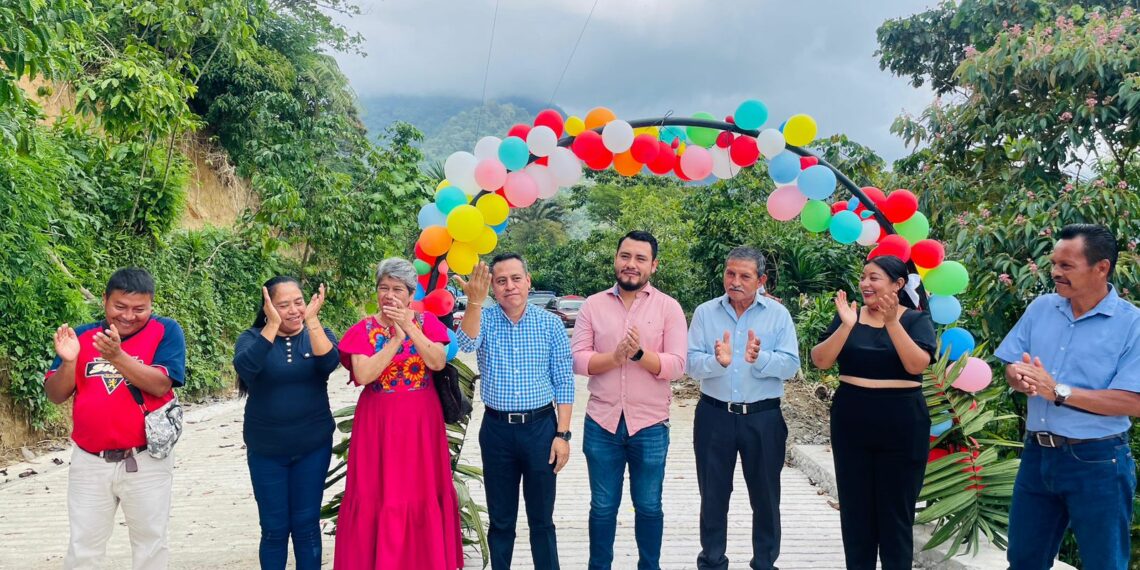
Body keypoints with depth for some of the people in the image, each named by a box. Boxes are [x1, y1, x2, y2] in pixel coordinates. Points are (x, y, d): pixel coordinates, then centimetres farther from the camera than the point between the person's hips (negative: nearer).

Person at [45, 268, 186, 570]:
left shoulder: (165, 331, -7)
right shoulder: (81, 336, 3)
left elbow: (160, 384, -19)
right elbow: (55, 395, 1)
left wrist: (117, 356, -29)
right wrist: (68, 361, -17)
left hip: (145, 462, -3)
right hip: (90, 462, 3)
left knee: (150, 544, 12)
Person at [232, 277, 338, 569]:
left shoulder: (319, 334, 0)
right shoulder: (253, 337, -4)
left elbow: (329, 362, -21)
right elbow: (244, 366, -25)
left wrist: (312, 320, -29)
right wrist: (273, 325, -30)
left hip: (313, 447, 1)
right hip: (265, 450, 0)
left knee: (306, 524, 7)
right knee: (274, 528, 6)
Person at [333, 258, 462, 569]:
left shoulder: (426, 321, 0)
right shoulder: (364, 329, -3)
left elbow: (438, 362, -14)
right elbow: (363, 375, -16)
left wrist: (409, 326, -19)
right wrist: (396, 338, -18)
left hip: (421, 421, 1)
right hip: (378, 422, -1)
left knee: (423, 493, 8)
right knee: (378, 495, 3)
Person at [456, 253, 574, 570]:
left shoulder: (550, 324, -2)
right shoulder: (484, 318, -1)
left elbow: (564, 382, -1)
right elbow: (466, 344, -23)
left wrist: (563, 434, -6)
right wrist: (475, 300, -37)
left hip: (540, 427, -1)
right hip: (496, 429, 1)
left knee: (542, 519, 9)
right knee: (500, 520, 13)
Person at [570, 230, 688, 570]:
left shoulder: (669, 307, -2)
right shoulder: (593, 305, 2)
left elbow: (677, 366, -9)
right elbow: (577, 359, -5)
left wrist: (640, 353, -24)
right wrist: (616, 356, -21)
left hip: (650, 426, -1)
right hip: (602, 423, 1)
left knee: (649, 507, 13)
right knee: (602, 507, 13)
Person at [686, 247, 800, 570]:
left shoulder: (778, 314, -2)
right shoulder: (705, 313, 0)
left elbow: (791, 365, -10)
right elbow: (692, 364, -9)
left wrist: (760, 358, -28)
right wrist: (717, 361, -29)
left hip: (763, 417, 0)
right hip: (714, 415, 1)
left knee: (765, 496, 12)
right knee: (713, 495, 12)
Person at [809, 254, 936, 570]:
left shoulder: (916, 319, -3)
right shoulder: (848, 316, 3)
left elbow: (916, 365, -19)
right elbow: (820, 361, -7)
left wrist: (892, 322, -27)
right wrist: (846, 325, -20)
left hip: (901, 424, -2)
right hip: (850, 421, 3)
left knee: (896, 509, 5)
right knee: (854, 507, 9)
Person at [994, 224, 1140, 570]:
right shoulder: (1041, 308, 4)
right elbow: (1011, 368, 7)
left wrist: (1058, 391, -24)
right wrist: (1021, 379, -17)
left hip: (1098, 462, -5)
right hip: (1037, 453, 5)